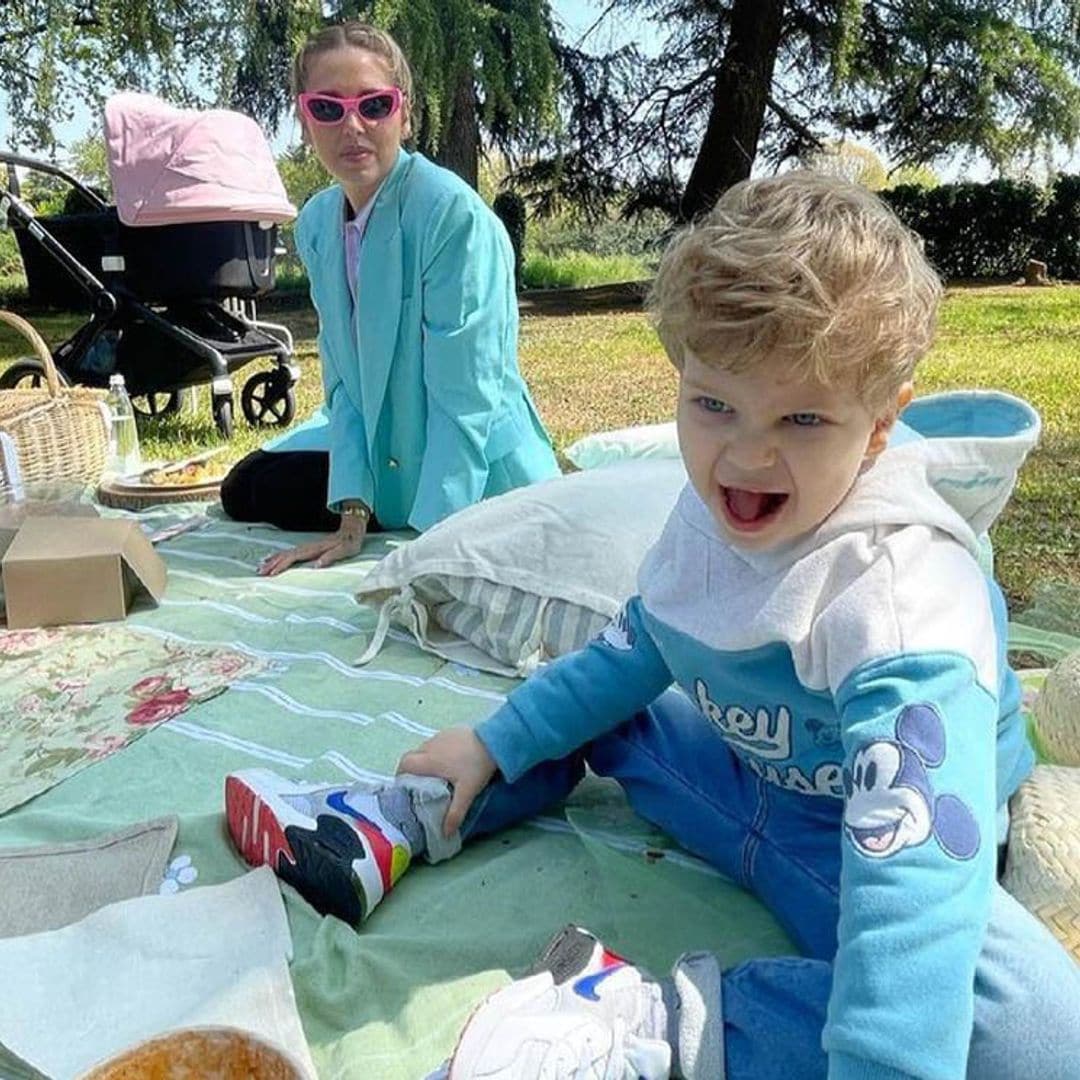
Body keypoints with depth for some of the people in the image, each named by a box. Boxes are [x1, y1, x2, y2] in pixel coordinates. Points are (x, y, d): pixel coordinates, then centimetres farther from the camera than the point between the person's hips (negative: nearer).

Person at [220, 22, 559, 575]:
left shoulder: (451, 212, -25)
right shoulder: (317, 223, -3)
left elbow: (464, 396, -27)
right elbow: (344, 378, -4)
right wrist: (353, 520, -11)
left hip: (481, 475, -6)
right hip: (385, 453, 7)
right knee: (245, 490, 9)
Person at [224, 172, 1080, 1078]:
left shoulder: (902, 593, -33)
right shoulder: (715, 511, -10)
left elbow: (918, 864, -43)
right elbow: (637, 648, 5)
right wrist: (496, 744, 6)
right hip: (745, 771, 6)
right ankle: (393, 828, 2)